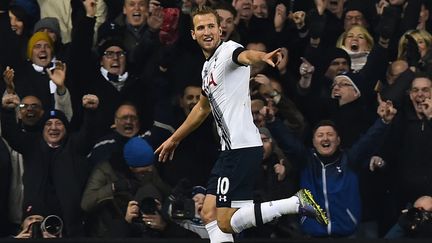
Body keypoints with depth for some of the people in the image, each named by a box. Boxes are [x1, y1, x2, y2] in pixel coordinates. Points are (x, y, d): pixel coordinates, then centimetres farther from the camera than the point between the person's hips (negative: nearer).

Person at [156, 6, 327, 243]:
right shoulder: (208, 67, 20)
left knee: (227, 222, -13)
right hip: (230, 148, 10)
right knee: (210, 213, 10)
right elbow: (202, 108, 37)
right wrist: (174, 139, 46)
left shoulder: (228, 50, -7)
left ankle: (297, 203, -12)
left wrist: (262, 57, -57)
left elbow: (245, 55, -33)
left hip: (242, 148, -10)